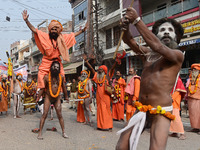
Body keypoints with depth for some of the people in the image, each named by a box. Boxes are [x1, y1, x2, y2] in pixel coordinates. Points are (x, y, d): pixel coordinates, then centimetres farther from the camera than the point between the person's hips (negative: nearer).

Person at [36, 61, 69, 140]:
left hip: (57, 98, 2)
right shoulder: (47, 77, -11)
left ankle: (63, 132, 13)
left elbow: (63, 88, 10)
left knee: (59, 115, 4)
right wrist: (38, 99, -4)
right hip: (48, 97, -2)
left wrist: (66, 97, 19)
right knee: (45, 114, -9)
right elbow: (42, 88, -6)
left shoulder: (61, 77, -3)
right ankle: (40, 132, -2)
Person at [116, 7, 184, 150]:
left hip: (161, 111, -4)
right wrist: (125, 27, -21)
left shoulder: (178, 55, -1)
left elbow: (156, 46, -18)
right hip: (141, 109, 4)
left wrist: (137, 20, -19)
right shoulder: (147, 53, 13)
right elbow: (129, 41, 1)